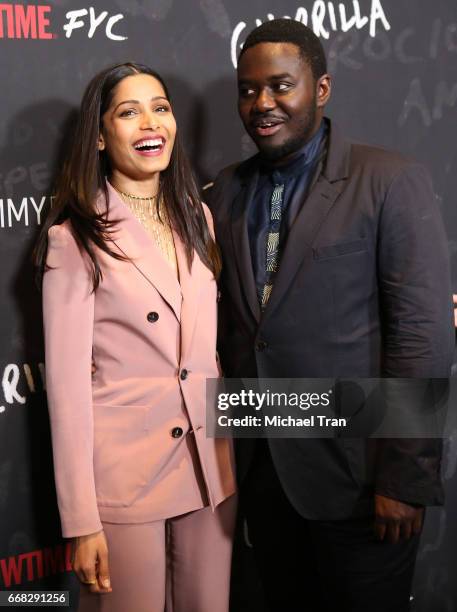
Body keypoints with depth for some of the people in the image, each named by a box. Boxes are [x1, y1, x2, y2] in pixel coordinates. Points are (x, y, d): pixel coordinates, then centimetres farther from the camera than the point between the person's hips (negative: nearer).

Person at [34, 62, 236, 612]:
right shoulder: (76, 237, -10)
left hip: (209, 462, 5)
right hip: (123, 470, -5)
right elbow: (67, 379, -11)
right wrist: (81, 521, -12)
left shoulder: (196, 217, 7)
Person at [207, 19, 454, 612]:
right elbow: (225, 319, 10)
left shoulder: (391, 181, -9)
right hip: (260, 468, 5)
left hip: (353, 474, -5)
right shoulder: (227, 192, 7)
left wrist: (405, 478, -15)